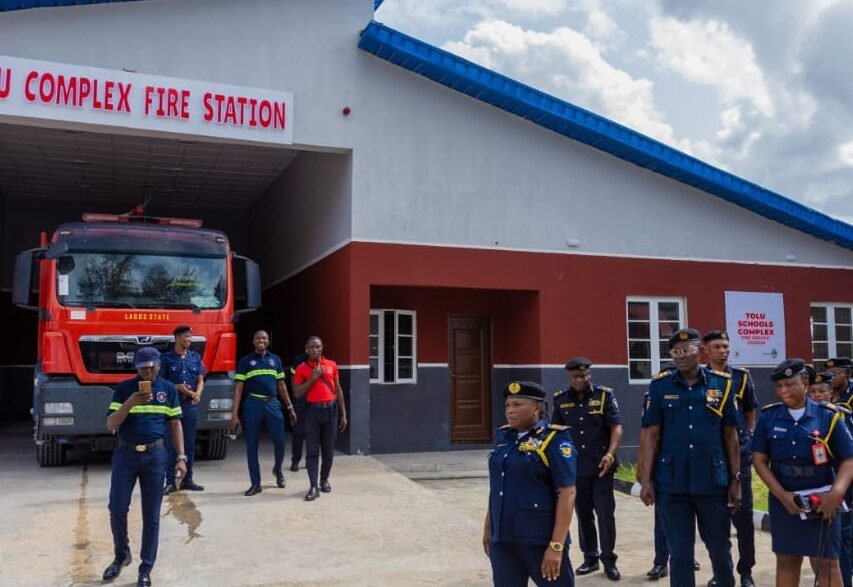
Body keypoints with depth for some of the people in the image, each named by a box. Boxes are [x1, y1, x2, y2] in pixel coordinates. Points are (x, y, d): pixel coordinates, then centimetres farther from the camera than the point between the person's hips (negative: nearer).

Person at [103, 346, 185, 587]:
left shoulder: (168, 389, 2)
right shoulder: (124, 388, 0)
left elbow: (175, 424, 7)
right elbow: (111, 425, -4)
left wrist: (181, 457, 0)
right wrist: (130, 403, -20)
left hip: (155, 455, 0)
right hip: (125, 453, 0)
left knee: (151, 515, 3)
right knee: (117, 509, 4)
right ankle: (121, 555, 31)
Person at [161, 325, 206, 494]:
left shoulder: (195, 357, 9)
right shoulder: (166, 358, -2)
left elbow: (200, 380, 10)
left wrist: (198, 393, -10)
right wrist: (177, 387, -18)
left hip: (191, 405, 4)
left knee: (190, 444, 9)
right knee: (171, 444, -1)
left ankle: (187, 480, 18)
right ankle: (170, 482, 5)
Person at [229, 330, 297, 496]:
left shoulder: (275, 359, 13)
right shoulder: (245, 361, 4)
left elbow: (281, 386, 17)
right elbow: (238, 388, 0)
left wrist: (290, 408, 14)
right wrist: (235, 414, -7)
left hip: (272, 404, 2)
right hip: (252, 405, -2)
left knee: (280, 441, -3)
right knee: (251, 445, 3)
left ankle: (277, 470, 27)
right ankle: (255, 484, 14)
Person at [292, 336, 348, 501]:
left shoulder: (332, 365, 8)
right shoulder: (302, 368, 1)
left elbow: (338, 390, 11)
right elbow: (297, 393, -4)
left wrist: (343, 414, 9)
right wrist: (313, 378, -13)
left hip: (331, 410, 2)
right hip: (313, 410, -2)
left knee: (329, 449, 9)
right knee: (312, 450, -4)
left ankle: (325, 479, 28)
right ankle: (314, 486, -2)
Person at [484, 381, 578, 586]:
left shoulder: (554, 439, -10)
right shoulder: (504, 436, 8)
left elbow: (567, 494, -14)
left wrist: (556, 546, -18)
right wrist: (488, 526, 16)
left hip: (541, 538, -5)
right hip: (502, 537, 6)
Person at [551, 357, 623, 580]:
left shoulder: (605, 395, -6)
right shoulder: (560, 399, 2)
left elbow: (616, 427, -9)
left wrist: (610, 455, -22)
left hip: (601, 467, -3)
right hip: (574, 468, 3)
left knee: (606, 513, 0)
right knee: (583, 514, 12)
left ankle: (608, 560, 14)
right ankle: (590, 557, 25)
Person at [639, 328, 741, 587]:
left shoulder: (722, 383, 1)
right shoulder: (660, 386, 0)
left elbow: (730, 434, 4)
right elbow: (652, 434, 0)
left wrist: (735, 479, 3)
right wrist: (646, 479, -4)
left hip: (713, 482, 1)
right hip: (671, 484, 0)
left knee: (720, 548, 15)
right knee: (679, 553, 8)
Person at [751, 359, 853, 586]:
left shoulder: (828, 416, -5)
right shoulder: (768, 416, 0)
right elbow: (759, 460, 1)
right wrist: (782, 495, -10)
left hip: (821, 501, -2)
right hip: (782, 500, 2)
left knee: (826, 563, 0)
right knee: (786, 560, 11)